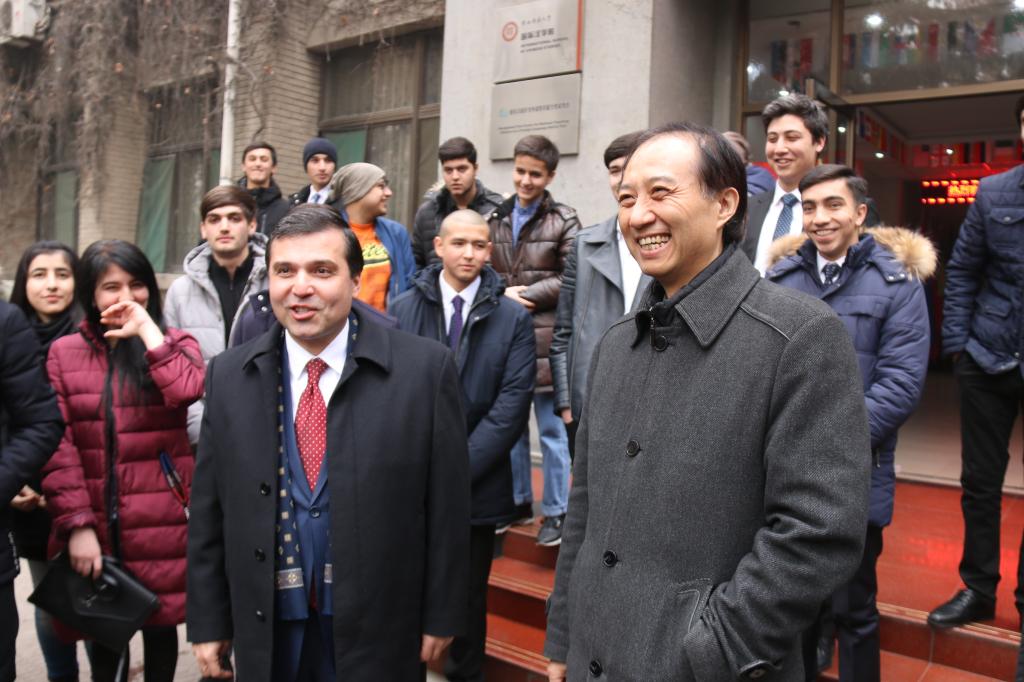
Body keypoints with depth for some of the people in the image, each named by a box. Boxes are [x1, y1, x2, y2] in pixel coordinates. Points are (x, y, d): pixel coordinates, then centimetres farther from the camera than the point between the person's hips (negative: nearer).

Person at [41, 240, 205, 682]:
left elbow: (189, 390, -21)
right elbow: (57, 445, -4)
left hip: (161, 524, -1)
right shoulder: (63, 353, 3)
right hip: (95, 526, 1)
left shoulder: (175, 344, 3)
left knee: (160, 623, 12)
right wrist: (76, 523, -11)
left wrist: (147, 330, -15)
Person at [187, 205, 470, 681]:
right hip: (266, 629, 3)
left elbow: (447, 505, -7)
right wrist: (208, 621, 6)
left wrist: (440, 616, -3)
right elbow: (209, 512, 4)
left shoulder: (424, 368, -11)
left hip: (378, 630, -2)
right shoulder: (228, 375, -1)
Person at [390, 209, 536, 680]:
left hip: (477, 486, 0)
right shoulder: (402, 309, 3)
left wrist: (458, 470, -13)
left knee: (468, 598, 13)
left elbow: (511, 406, -7)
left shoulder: (514, 319, -1)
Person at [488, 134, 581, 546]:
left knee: (552, 430, 4)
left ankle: (555, 512, 15)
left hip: (546, 338, -5)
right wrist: (503, 295, -4)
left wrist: (524, 296, -12)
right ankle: (518, 501, 29)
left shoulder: (564, 221, -3)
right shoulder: (494, 219, 11)